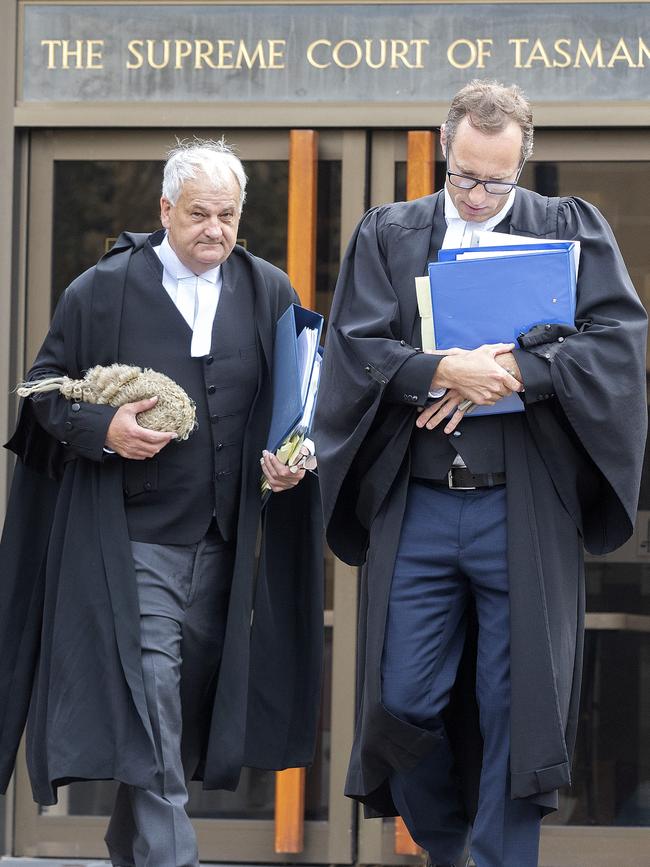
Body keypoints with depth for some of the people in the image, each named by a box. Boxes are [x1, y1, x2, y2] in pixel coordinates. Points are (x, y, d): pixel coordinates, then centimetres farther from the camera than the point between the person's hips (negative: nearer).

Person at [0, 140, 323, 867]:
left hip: (221, 541, 4)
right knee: (151, 702, -11)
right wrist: (103, 430, -17)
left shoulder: (268, 295, 5)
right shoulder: (103, 290, -3)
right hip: (133, 540, -4)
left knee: (190, 699, 11)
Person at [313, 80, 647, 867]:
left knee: (516, 708, -1)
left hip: (526, 509, -1)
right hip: (415, 505, 2)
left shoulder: (571, 229, 6)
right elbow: (357, 346, -2)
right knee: (403, 702, 4)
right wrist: (446, 370, -17)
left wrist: (507, 376, -14)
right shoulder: (387, 234, 9)